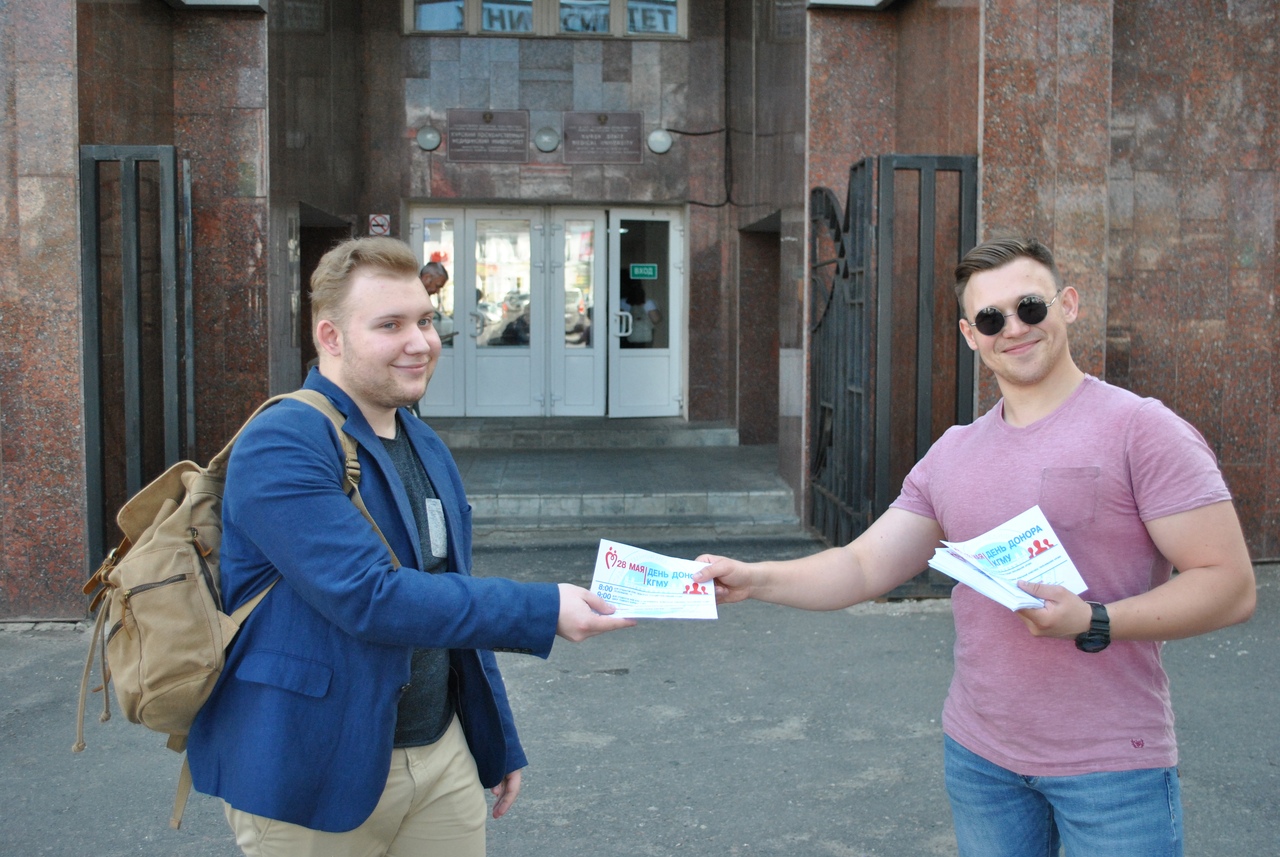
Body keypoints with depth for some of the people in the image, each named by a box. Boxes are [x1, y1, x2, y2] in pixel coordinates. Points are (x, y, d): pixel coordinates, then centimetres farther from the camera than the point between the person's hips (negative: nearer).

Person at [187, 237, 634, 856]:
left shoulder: (427, 449, 10)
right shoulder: (280, 448, -16)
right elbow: (368, 596, -26)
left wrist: (499, 747, 18)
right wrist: (544, 611, -24)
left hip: (441, 758, 7)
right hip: (316, 778, -6)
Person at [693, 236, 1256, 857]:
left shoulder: (1140, 428, -10)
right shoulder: (952, 454, 7)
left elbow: (1230, 585, -13)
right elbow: (865, 568, 4)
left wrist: (1092, 623, -26)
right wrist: (753, 580, -11)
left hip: (1111, 763, -4)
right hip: (978, 755, 5)